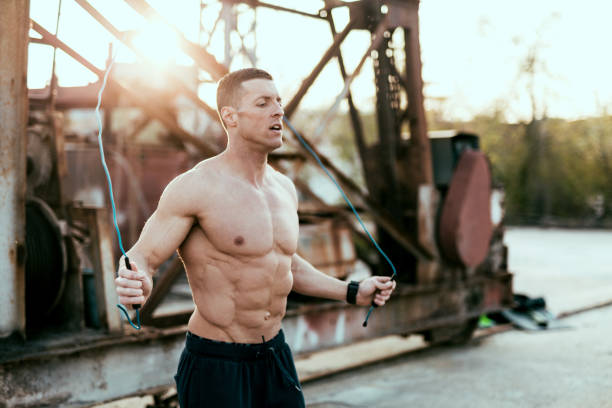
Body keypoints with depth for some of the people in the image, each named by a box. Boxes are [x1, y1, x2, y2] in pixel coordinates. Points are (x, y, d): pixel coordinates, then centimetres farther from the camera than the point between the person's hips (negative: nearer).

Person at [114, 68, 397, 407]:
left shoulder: (284, 188, 8)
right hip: (215, 364, -6)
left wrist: (352, 292, 22)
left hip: (275, 357, 7)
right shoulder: (196, 188, -15)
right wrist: (137, 284, -40)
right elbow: (142, 256, -17)